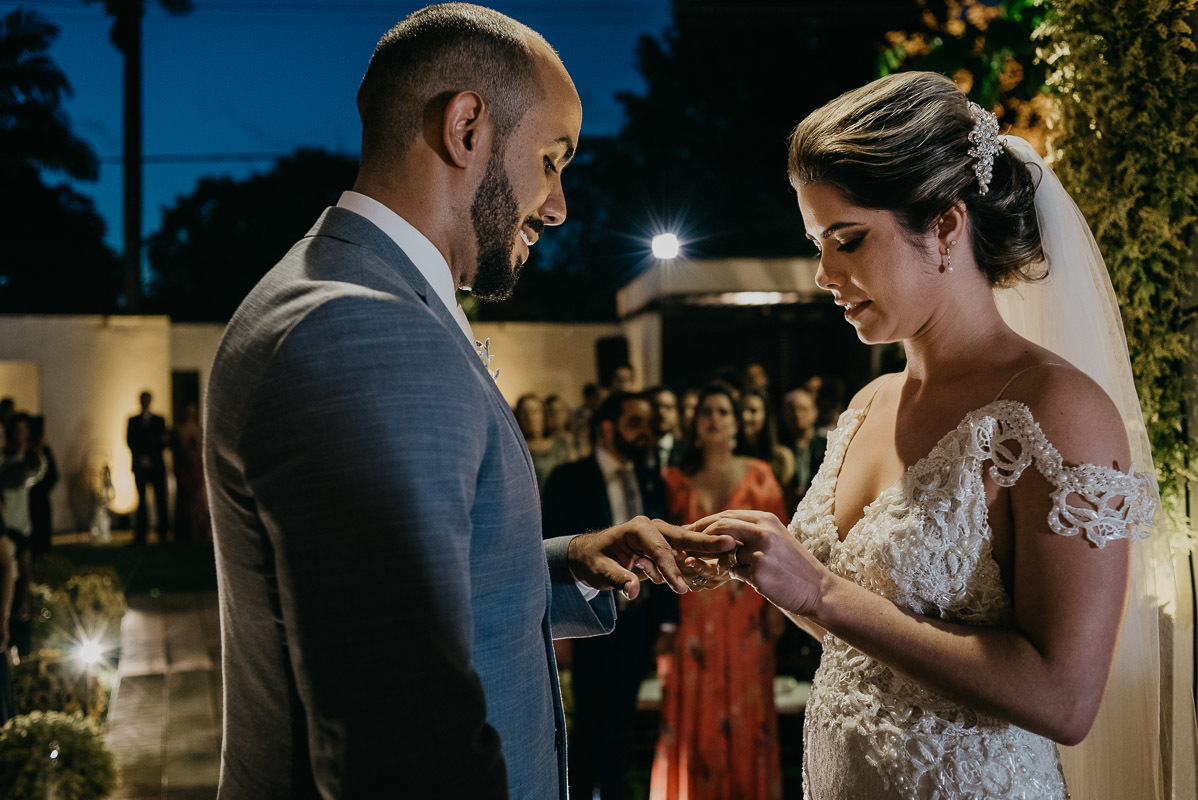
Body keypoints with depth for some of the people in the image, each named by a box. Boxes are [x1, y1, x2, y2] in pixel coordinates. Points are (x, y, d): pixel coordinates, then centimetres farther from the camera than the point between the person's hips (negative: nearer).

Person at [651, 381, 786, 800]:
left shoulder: (758, 475, 2)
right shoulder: (676, 479, 4)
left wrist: (776, 604, -6)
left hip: (745, 607, 0)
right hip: (694, 606, 1)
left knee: (746, 707, 6)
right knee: (694, 707, 4)